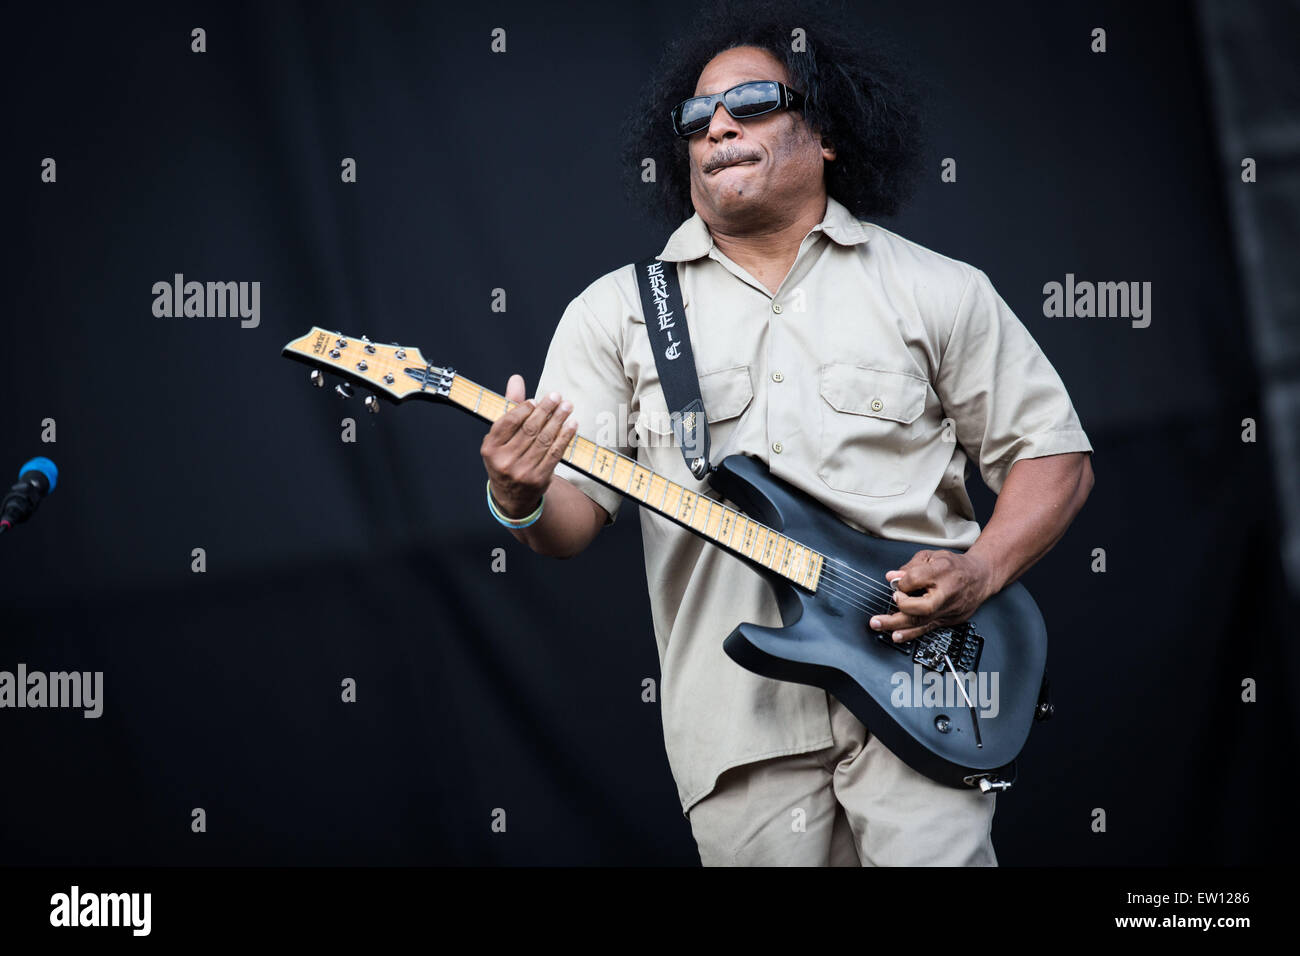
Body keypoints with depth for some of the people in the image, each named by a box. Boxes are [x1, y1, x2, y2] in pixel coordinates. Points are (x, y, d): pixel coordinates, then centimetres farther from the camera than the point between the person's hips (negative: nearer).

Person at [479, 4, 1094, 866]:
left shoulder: (938, 292, 8)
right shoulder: (618, 311, 10)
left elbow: (1055, 453, 9)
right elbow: (574, 514, 5)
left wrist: (979, 574, -9)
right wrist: (525, 504, -20)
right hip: (740, 722, 1)